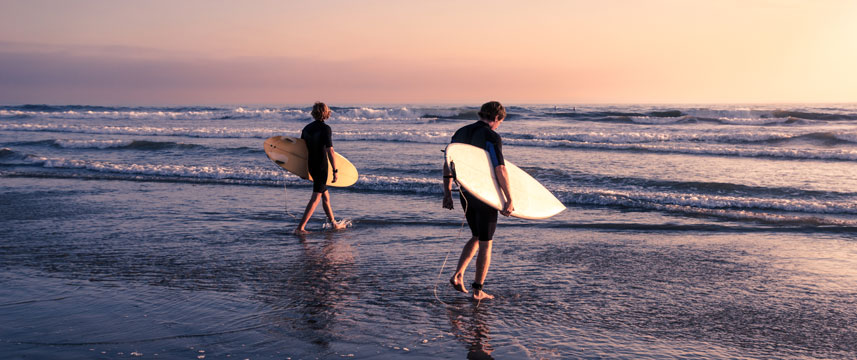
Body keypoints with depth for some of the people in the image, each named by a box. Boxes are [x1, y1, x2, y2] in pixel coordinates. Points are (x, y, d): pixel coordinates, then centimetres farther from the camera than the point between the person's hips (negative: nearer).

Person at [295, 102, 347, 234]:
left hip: (311, 166, 7)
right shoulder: (325, 128, -14)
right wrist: (335, 171, -15)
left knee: (325, 195, 19)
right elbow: (330, 151, -19)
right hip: (321, 167, -7)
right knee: (316, 198, -6)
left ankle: (334, 223, 31)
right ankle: (300, 227, -12)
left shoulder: (306, 128, 6)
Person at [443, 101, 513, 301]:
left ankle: (458, 275, 7)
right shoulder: (491, 137, -13)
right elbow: (500, 170, -22)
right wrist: (509, 200, -20)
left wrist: (447, 192, 14)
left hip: (465, 194, 6)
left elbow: (447, 165, 9)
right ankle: (478, 290, 10)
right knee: (485, 243, 6)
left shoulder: (460, 133, 8)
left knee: (476, 237, 22)